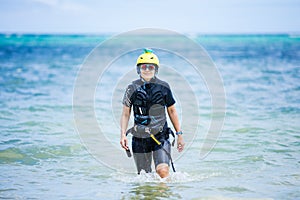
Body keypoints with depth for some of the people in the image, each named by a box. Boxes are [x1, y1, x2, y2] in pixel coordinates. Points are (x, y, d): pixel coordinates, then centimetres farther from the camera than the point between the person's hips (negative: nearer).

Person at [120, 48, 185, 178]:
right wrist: (123, 135, -7)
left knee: (162, 171, -19)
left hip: (161, 137, -1)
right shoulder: (132, 88, 1)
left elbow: (172, 111, 11)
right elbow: (125, 114, 6)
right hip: (140, 138, 1)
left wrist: (179, 134, 10)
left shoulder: (163, 87, 2)